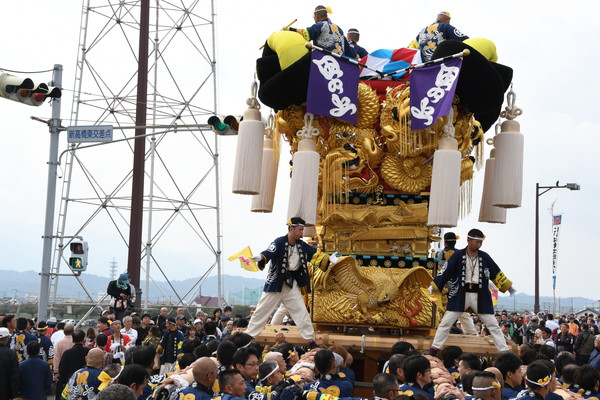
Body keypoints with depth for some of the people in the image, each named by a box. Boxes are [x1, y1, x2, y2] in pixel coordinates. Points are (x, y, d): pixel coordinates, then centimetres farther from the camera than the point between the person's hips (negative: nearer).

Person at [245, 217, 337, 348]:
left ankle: (310, 340, 9)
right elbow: (269, 253, -33)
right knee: (262, 311, 3)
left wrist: (328, 259, -11)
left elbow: (315, 254, 6)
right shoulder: (279, 242, -17)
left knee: (302, 311, 2)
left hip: (292, 284, 4)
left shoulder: (302, 245, 2)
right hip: (276, 282, -4)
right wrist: (260, 258, -54)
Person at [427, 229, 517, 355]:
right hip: (461, 294, -2)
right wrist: (433, 286, -4)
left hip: (480, 296, 2)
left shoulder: (484, 257, 5)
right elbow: (447, 273, 0)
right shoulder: (458, 255, -2)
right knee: (445, 323, -1)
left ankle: (504, 352, 12)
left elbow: (496, 273, 13)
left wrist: (508, 287, 15)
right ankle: (434, 349, 9)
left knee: (493, 325, 4)